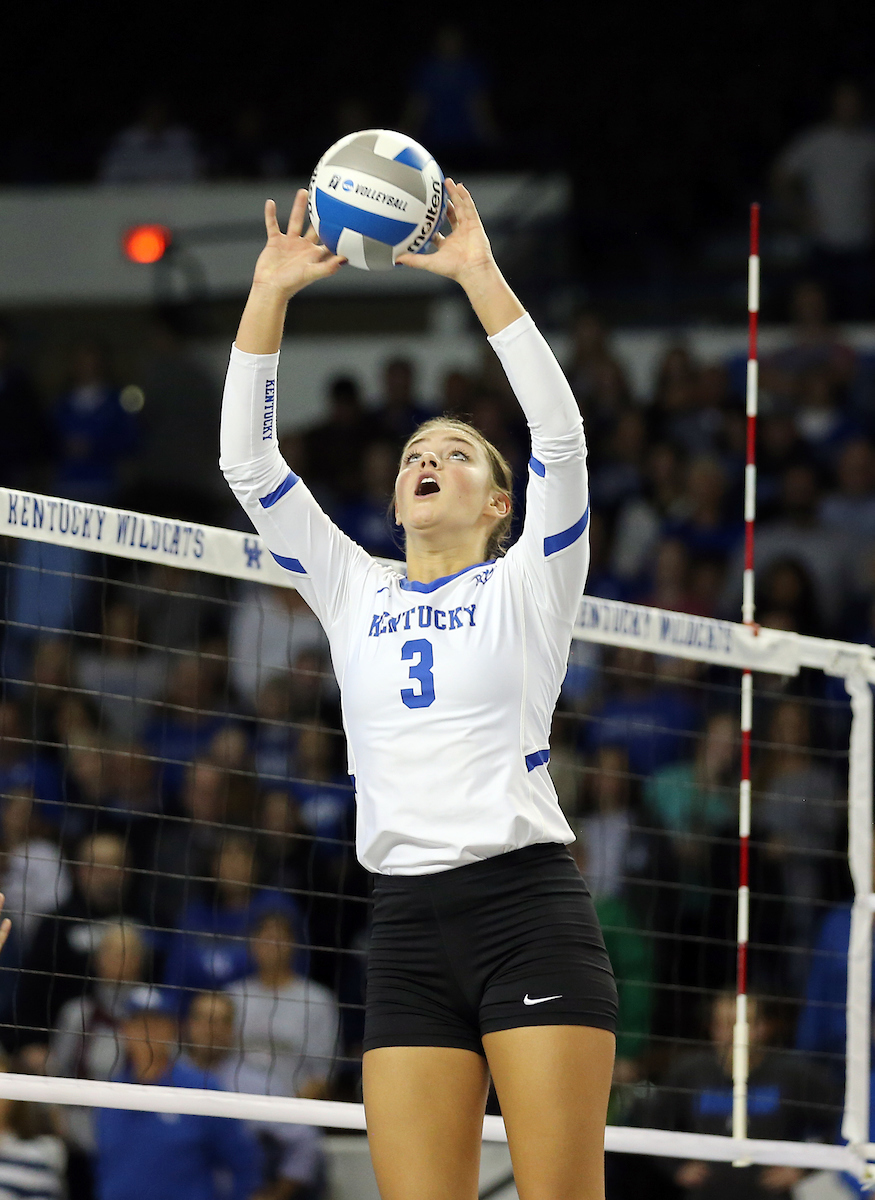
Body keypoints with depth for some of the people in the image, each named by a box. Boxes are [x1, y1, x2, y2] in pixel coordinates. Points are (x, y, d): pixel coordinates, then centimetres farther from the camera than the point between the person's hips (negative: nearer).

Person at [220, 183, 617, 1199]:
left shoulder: (526, 587, 8)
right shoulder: (355, 594, 18)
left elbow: (560, 436, -6)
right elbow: (248, 462, 12)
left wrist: (480, 275, -10)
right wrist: (270, 292, 3)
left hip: (528, 905, -3)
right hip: (407, 926, 3)